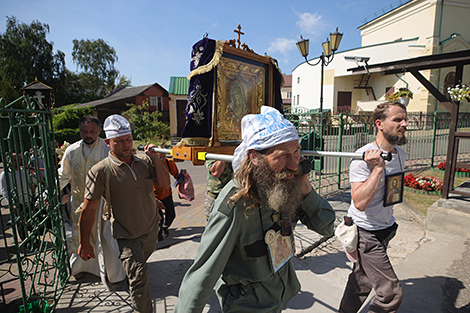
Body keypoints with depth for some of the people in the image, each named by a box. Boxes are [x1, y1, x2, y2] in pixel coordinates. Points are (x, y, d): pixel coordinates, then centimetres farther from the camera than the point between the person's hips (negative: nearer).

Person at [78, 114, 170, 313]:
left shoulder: (144, 161, -5)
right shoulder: (100, 171, -17)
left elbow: (164, 183, -10)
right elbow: (88, 210, -11)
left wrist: (155, 158, -17)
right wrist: (84, 243, -5)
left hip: (151, 228, 5)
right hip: (127, 235, -5)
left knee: (141, 263, 29)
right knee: (139, 279, -7)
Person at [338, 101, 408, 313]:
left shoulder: (400, 154, 4)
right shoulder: (363, 158, -22)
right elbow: (360, 203, -30)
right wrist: (378, 168, -30)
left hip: (386, 228, 8)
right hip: (365, 232, -8)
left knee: (362, 282, 19)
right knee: (391, 293, -4)